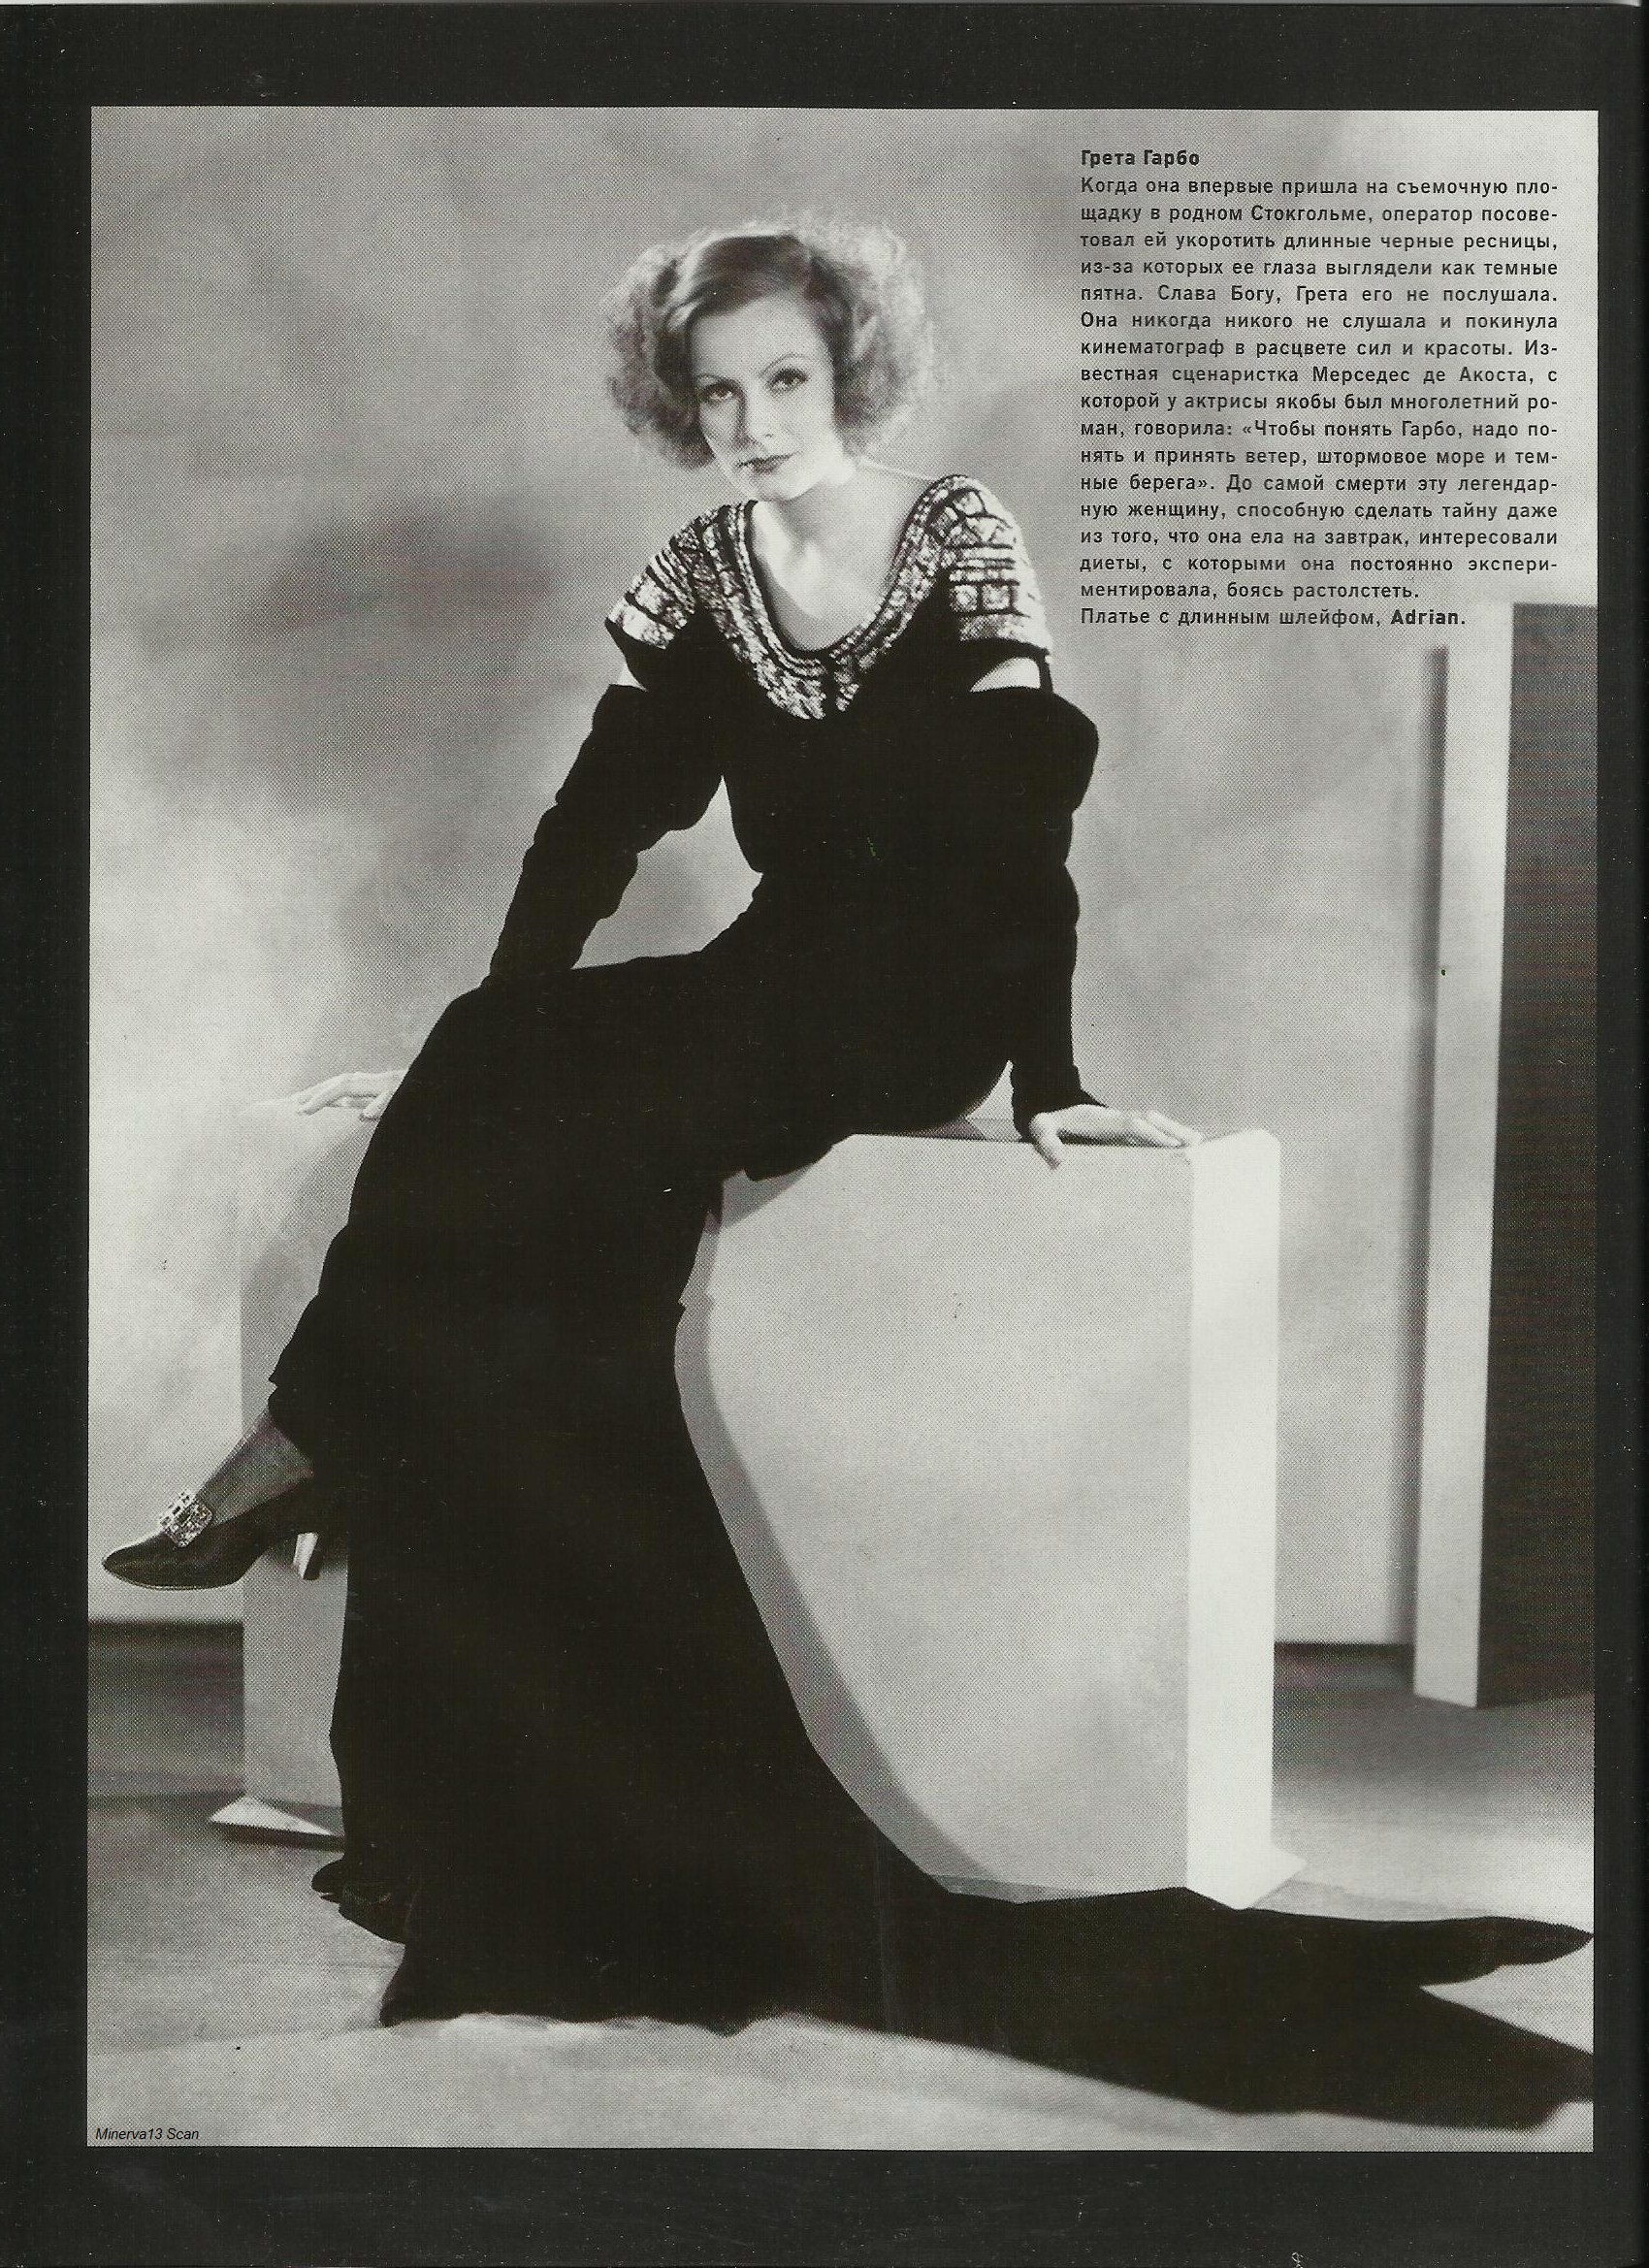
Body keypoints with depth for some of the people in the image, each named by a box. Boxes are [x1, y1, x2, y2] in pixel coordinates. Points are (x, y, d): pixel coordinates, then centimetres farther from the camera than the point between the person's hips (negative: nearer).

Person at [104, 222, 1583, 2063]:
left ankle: (319, 1441, -13)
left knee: (575, 1120, -29)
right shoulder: (694, 584, 10)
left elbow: (1018, 827, -12)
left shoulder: (960, 537, -3)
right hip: (778, 1004, 5)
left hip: (925, 1014, -4)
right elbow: (592, 832, 5)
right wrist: (480, 1058, -4)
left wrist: (1045, 1080, -21)